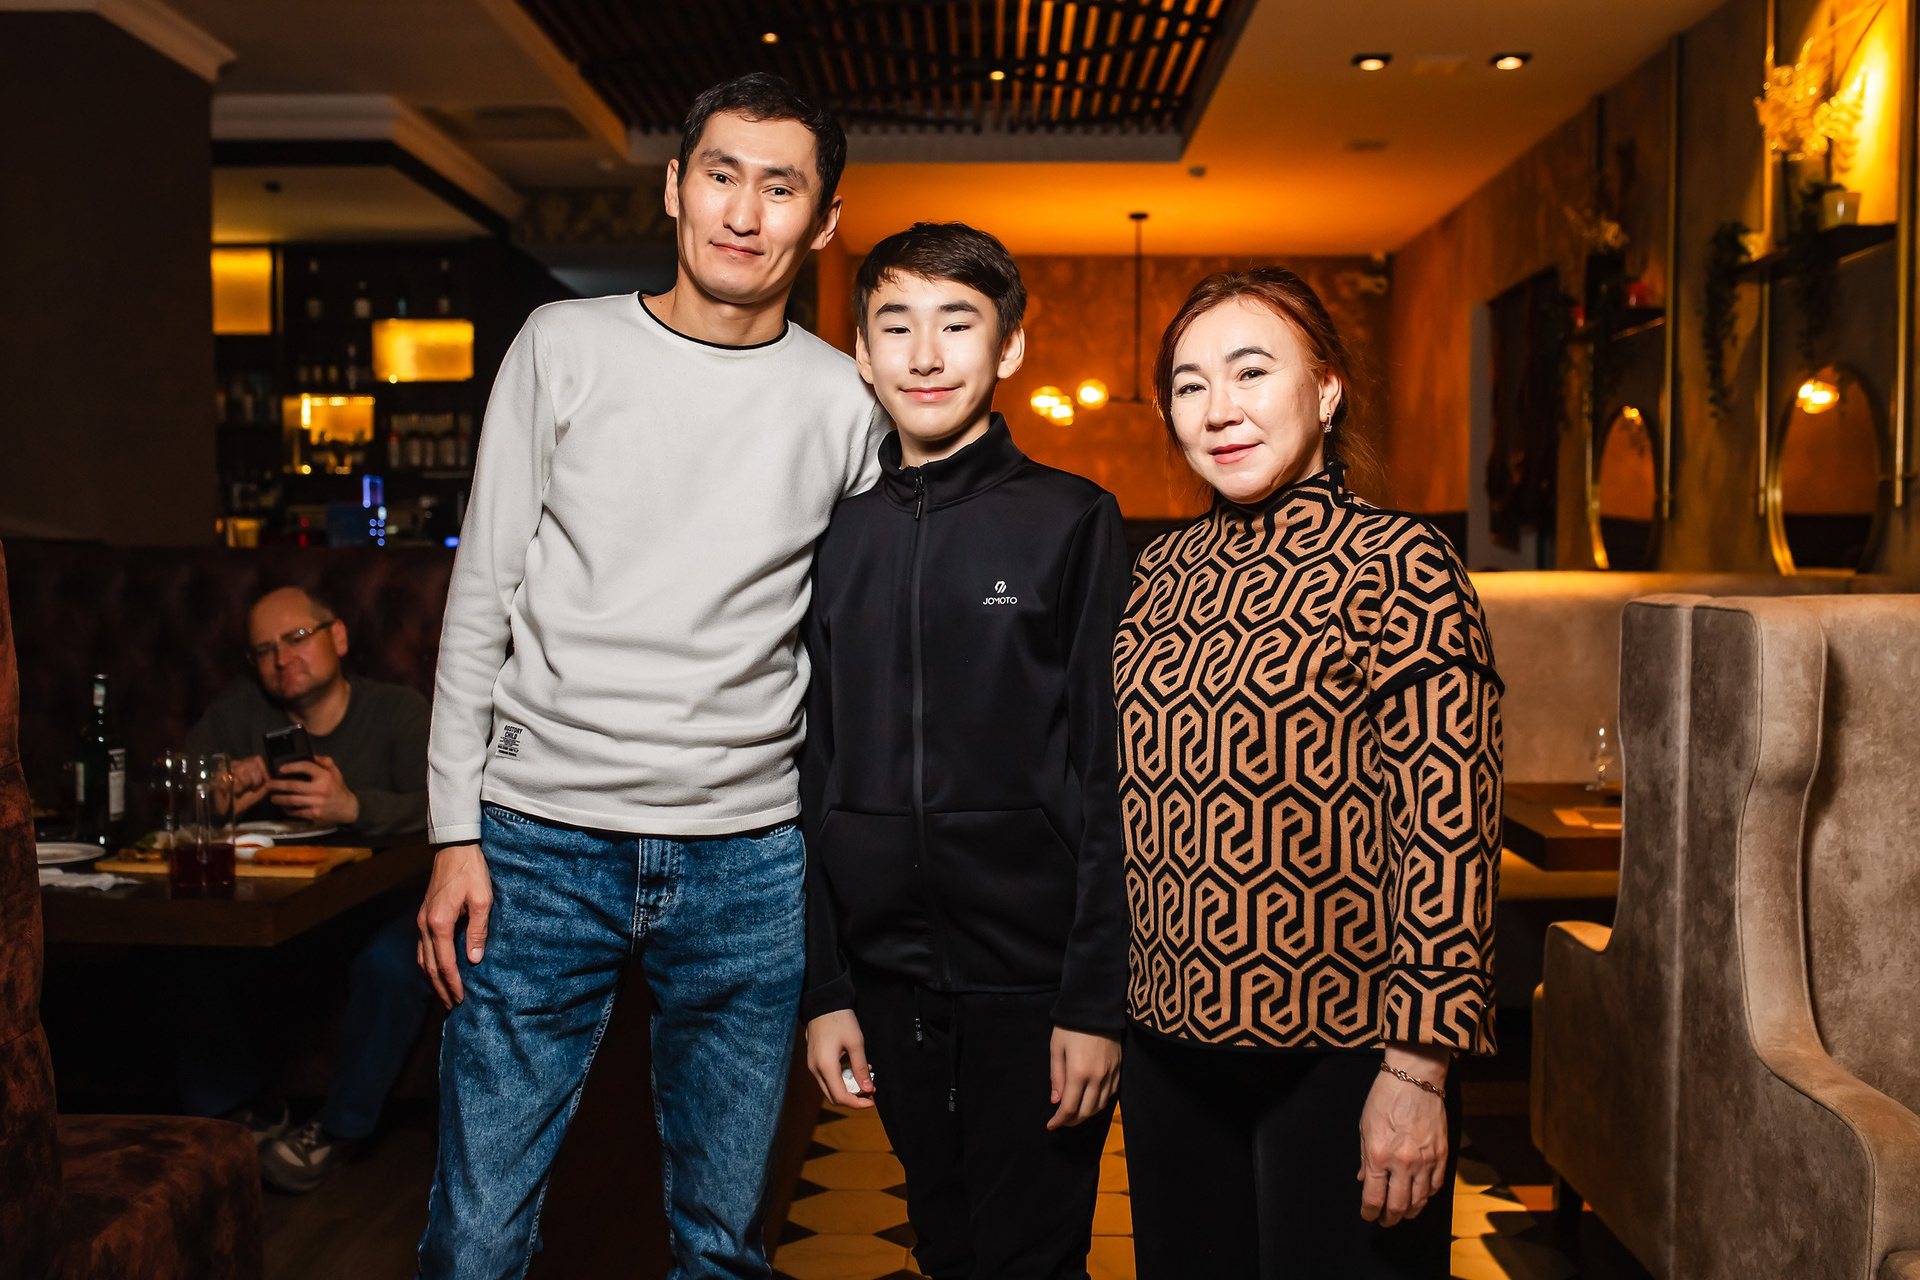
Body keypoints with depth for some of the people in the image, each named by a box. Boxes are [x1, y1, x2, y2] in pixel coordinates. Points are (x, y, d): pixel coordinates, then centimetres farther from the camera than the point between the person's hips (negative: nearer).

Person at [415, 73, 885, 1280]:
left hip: (750, 861, 1)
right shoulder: (565, 346, 2)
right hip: (542, 841, 0)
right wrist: (457, 833, -1)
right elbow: (482, 599, 4)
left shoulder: (846, 403, 4)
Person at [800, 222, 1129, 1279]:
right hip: (889, 982, 4)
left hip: (1032, 984, -4)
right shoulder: (838, 539, 7)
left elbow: (1111, 778, -7)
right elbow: (818, 779, 10)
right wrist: (823, 989, 7)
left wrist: (1096, 998, -12)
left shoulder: (1072, 523, -4)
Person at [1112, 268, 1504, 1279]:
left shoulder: (1397, 565, -11)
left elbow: (1450, 830, -13)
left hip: (1336, 1056, -6)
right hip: (1167, 1047, 6)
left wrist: (1416, 1068, -15)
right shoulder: (1158, 571, 7)